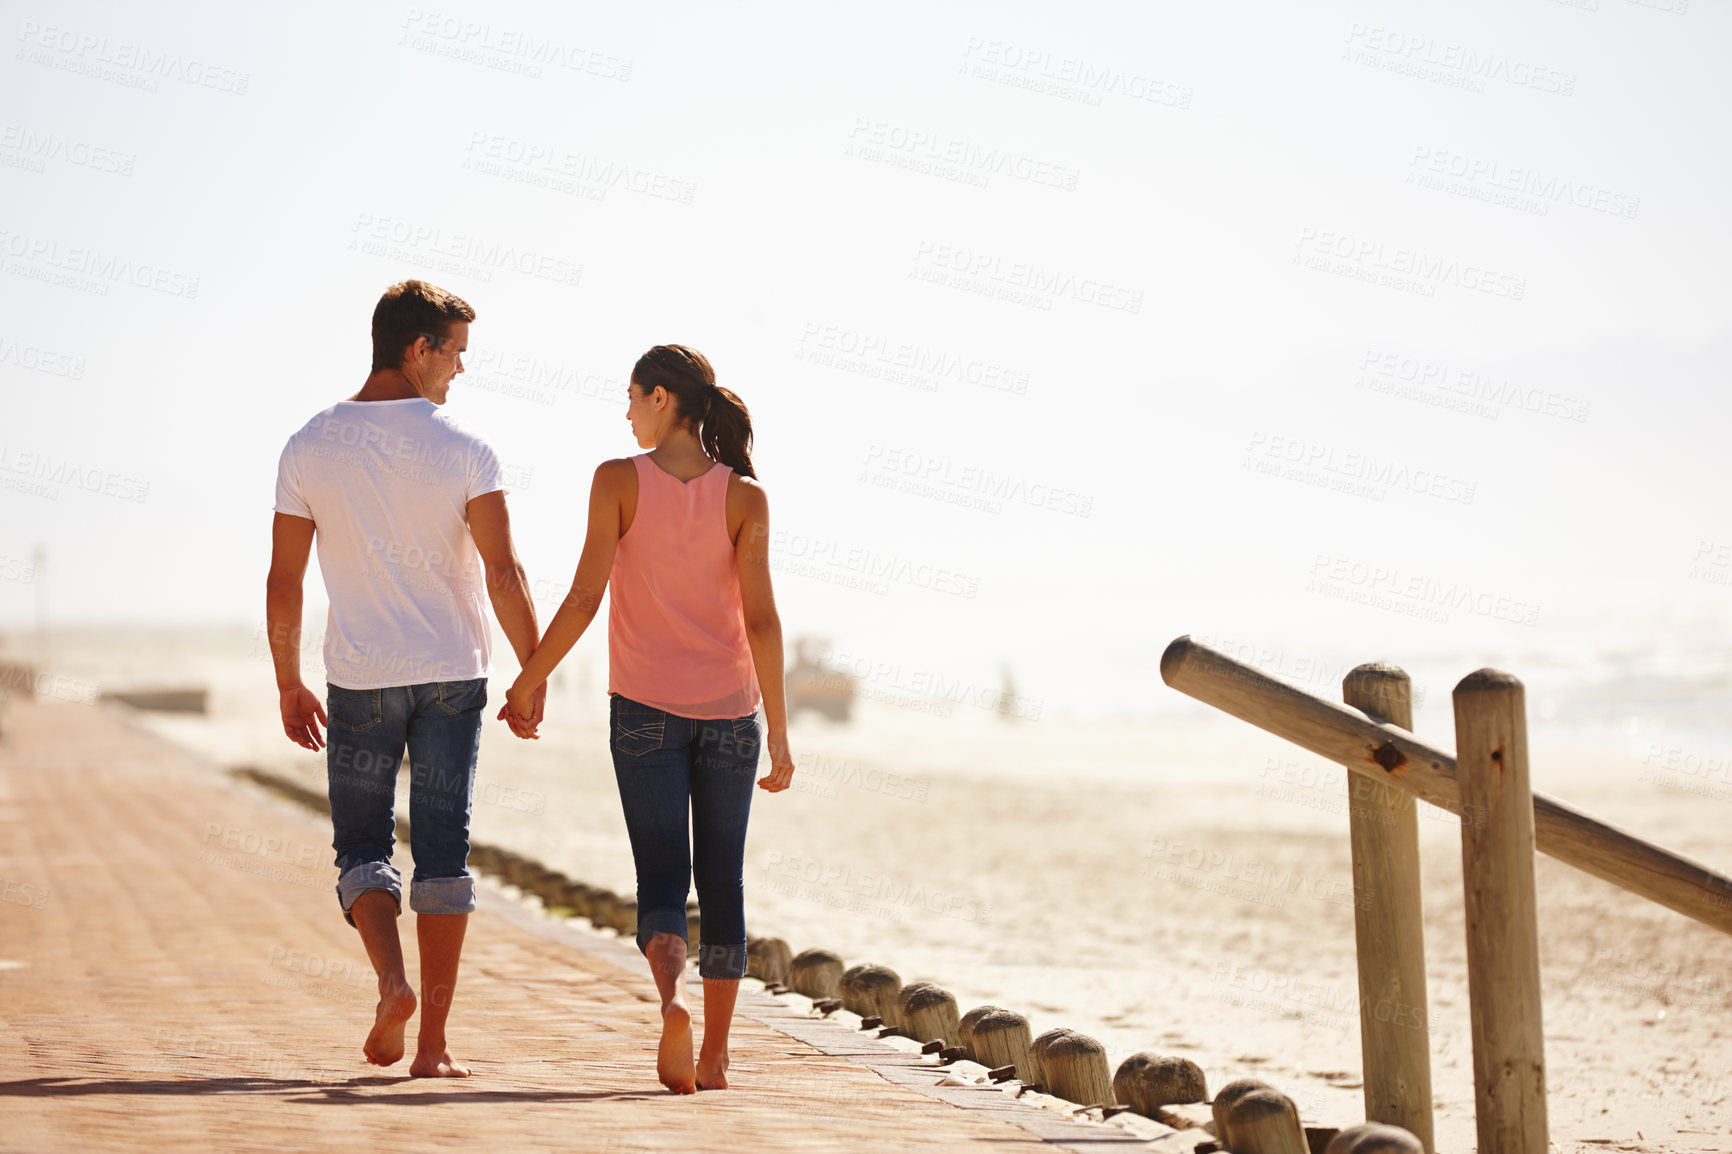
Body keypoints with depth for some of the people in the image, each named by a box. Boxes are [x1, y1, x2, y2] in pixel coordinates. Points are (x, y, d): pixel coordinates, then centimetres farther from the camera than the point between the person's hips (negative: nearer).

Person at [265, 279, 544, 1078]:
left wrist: (288, 684, 10)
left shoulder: (309, 449, -1)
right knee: (443, 853, 5)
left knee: (362, 847, 12)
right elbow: (504, 575, -12)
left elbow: (283, 580, 0)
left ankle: (392, 978, -15)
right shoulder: (465, 451, -7)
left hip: (360, 679, 1)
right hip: (453, 673, -1)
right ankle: (433, 1043, 3)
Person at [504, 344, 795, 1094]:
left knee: (662, 877, -1)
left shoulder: (619, 481, -6)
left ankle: (672, 997, -31)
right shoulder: (744, 496, -3)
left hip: (646, 704, -1)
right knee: (722, 879, 11)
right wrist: (778, 730, -3)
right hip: (729, 707, 1)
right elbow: (761, 618, -7)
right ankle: (714, 1055, 13)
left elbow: (584, 596, -8)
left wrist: (528, 681, 4)